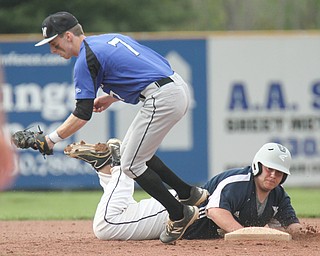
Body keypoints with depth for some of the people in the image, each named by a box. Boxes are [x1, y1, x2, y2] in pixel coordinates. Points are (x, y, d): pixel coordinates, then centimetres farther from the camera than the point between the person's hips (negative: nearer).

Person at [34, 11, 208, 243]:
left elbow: (83, 114, -11)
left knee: (131, 164, -1)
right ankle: (188, 193, 22)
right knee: (128, 151, 21)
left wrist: (52, 139, -5)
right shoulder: (111, 38, 20)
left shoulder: (86, 59, -7)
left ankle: (180, 214, 1)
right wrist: (112, 97, 24)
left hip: (162, 99, -10)